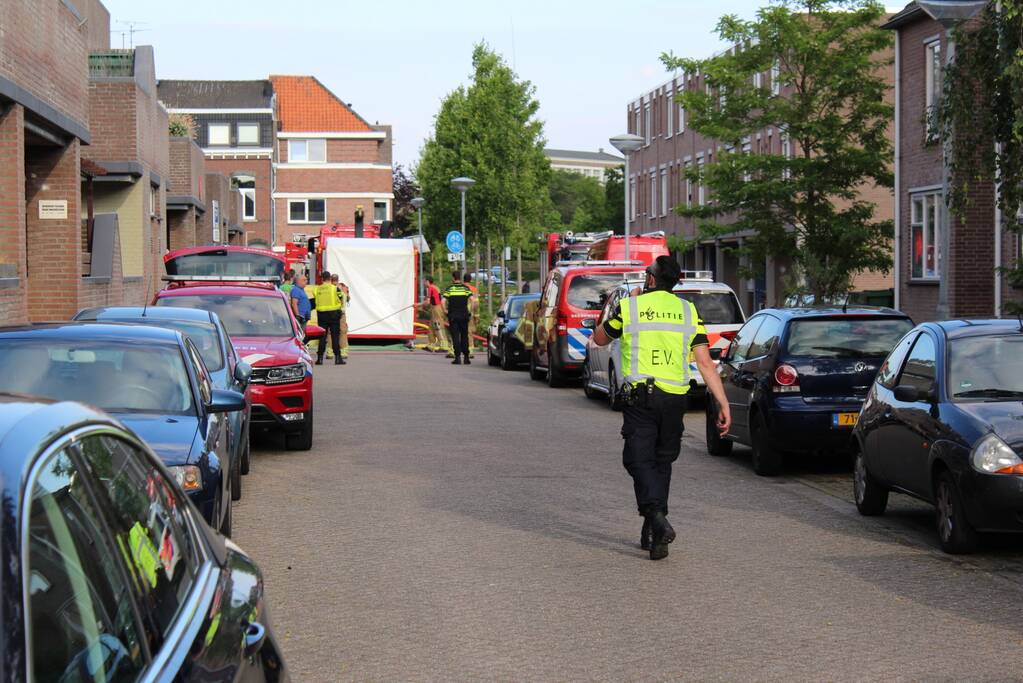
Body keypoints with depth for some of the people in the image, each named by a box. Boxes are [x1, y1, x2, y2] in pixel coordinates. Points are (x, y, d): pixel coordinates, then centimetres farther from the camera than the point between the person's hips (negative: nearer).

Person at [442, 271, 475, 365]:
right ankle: (466, 357, 10)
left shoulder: (449, 289, -1)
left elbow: (443, 301, -11)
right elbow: (473, 300, -10)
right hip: (464, 315, 2)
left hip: (453, 316, -2)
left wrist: (445, 311, 2)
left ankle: (458, 357, -9)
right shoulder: (465, 288, 2)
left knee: (455, 336, -1)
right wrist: (470, 311, 1)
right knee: (464, 336, 11)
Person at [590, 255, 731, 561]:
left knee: (640, 461, -2)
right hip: (675, 398, 3)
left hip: (639, 397, -3)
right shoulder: (688, 311, 7)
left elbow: (599, 339, 18)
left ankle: (656, 519, -27)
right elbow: (705, 363, 1)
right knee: (662, 461, 15)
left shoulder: (628, 307, 0)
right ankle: (651, 533, 18)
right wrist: (723, 403, 2)